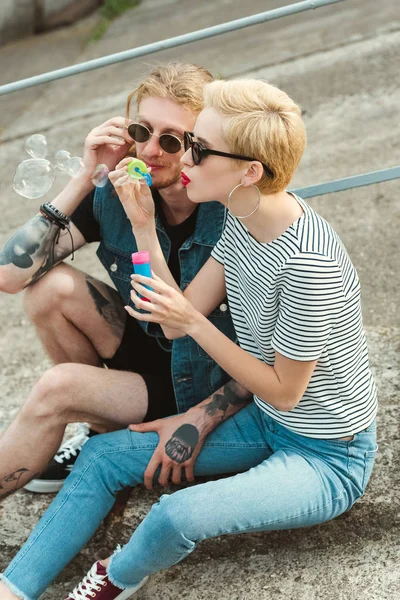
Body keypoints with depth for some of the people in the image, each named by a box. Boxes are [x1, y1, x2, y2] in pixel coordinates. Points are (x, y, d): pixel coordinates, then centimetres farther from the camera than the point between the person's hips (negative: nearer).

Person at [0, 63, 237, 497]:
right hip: (146, 348, 5)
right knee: (48, 285, -16)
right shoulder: (114, 195, -12)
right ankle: (105, 432, 1)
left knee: (54, 391, -24)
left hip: (205, 389, -5)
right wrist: (85, 179, -23)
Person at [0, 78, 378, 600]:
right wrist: (144, 226, -11)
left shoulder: (308, 263, -32)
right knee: (102, 454, 4)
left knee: (176, 517, -30)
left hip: (328, 458, -8)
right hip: (266, 422, 8)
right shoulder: (243, 222, -6)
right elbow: (177, 324, -3)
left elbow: (283, 391, -20)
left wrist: (193, 322, -24)